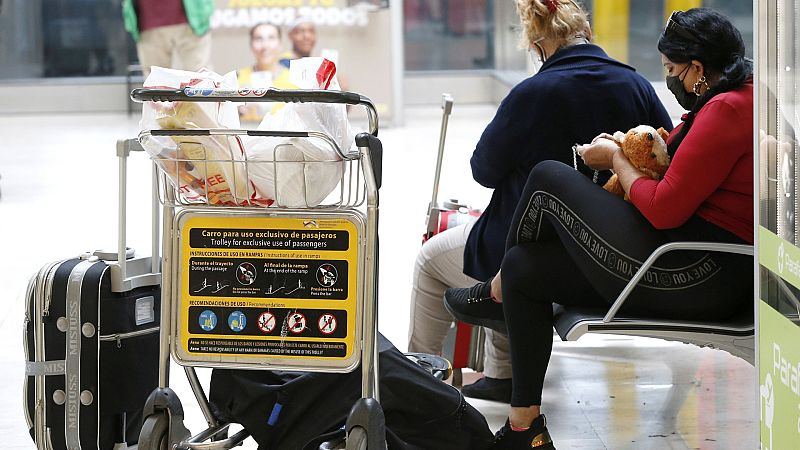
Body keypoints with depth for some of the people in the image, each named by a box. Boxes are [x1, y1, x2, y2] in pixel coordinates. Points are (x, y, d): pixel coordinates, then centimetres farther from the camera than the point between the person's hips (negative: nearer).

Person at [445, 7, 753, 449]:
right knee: (523, 268, 13)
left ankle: (496, 293, 22)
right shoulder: (737, 101, 17)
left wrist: (616, 160, -2)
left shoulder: (727, 110, -15)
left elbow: (665, 209, -19)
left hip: (696, 274, -11)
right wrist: (621, 156, 12)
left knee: (548, 178, -4)